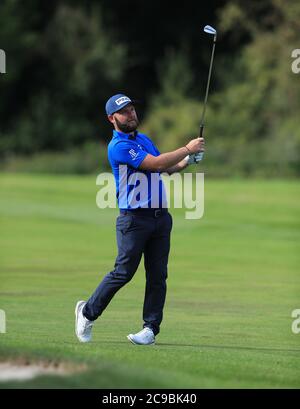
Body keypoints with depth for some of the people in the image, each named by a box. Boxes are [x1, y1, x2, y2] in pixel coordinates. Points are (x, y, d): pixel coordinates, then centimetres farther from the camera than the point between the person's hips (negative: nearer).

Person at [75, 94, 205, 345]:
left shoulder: (144, 139, 18)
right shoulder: (118, 146, -11)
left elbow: (166, 168, 27)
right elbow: (155, 163, -19)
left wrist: (187, 160, 8)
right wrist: (187, 149, -11)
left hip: (160, 218, 7)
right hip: (134, 218, -7)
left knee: (158, 276, 2)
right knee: (123, 273, -5)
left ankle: (151, 329, 5)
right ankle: (88, 312, 12)